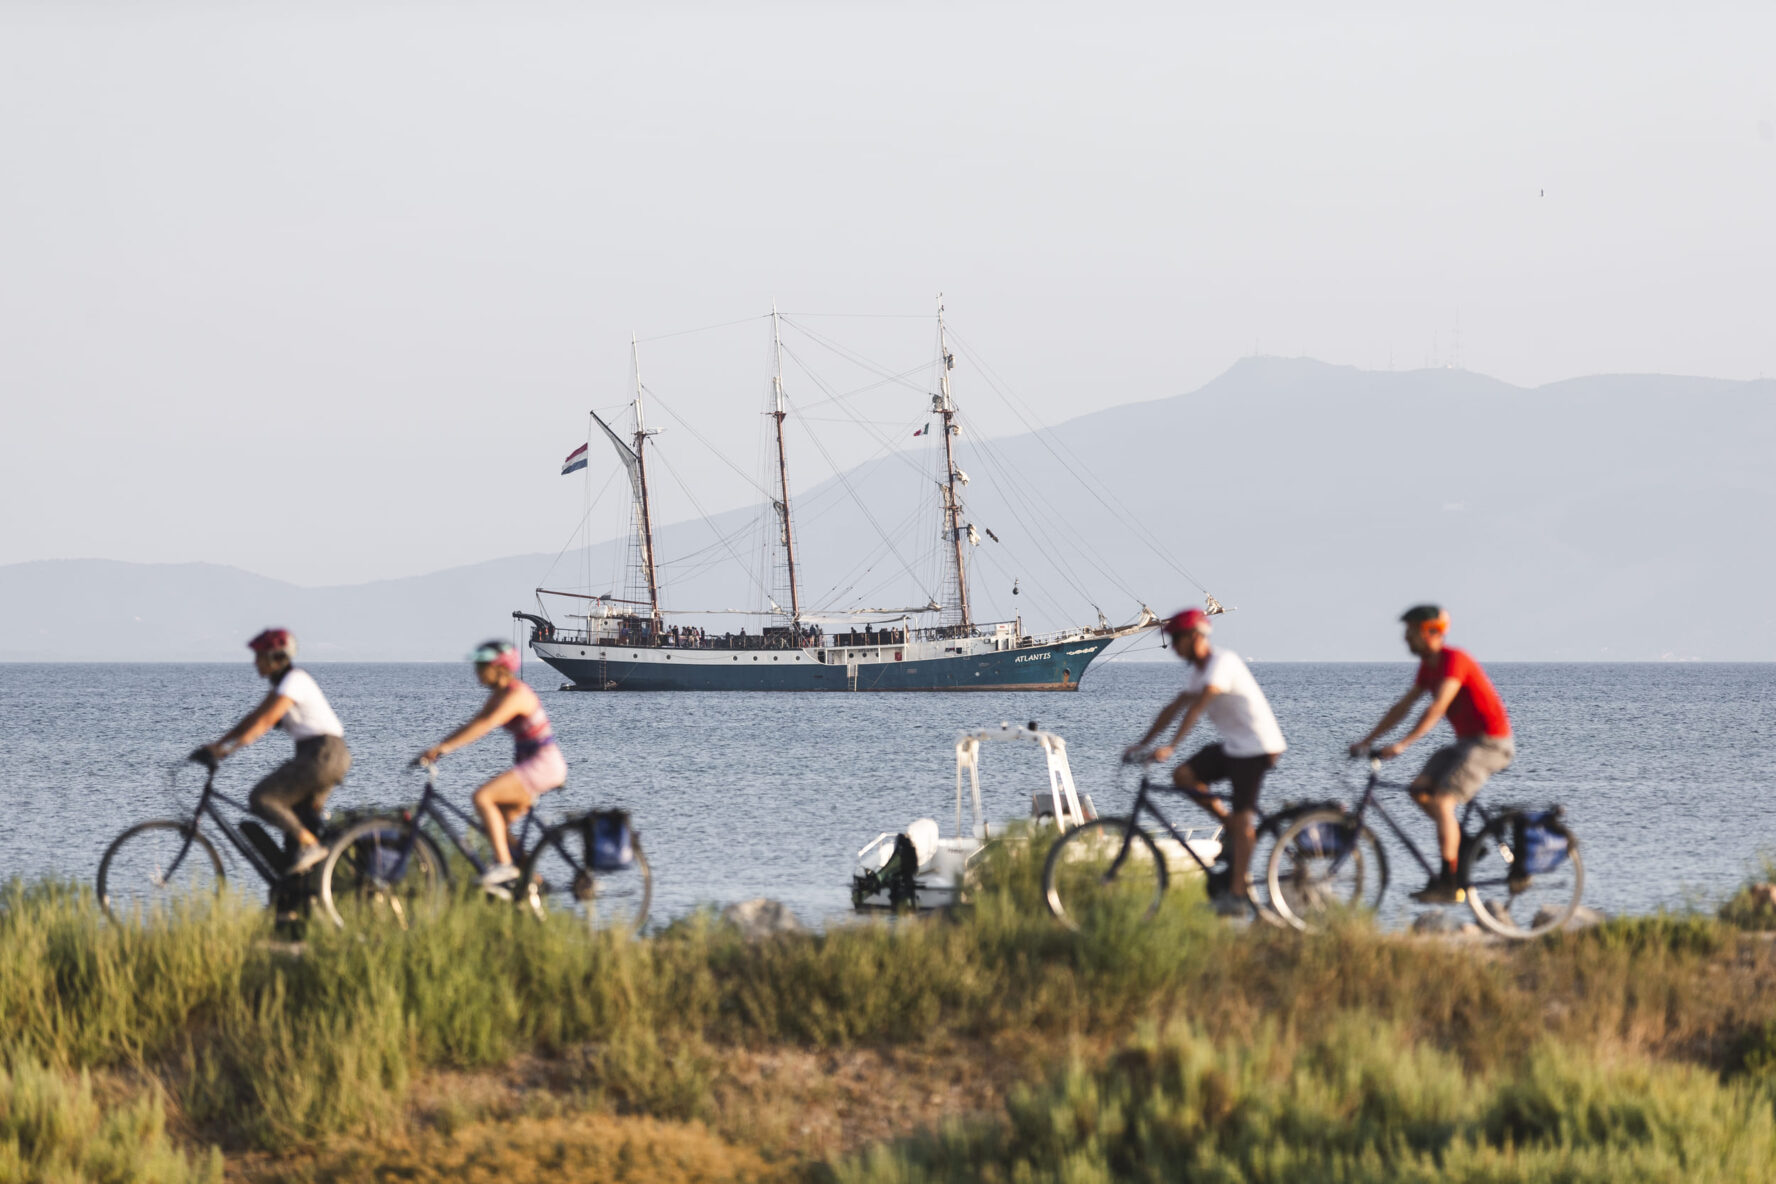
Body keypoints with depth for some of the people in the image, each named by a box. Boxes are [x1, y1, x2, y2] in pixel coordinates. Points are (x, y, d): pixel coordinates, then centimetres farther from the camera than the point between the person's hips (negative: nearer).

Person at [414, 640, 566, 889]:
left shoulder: (516, 695, -18)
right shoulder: (498, 694, 12)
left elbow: (485, 725, -30)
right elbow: (472, 725, 13)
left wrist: (445, 747, -36)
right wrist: (435, 749, 3)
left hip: (544, 764, -10)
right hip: (530, 765, 10)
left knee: (482, 797, -22)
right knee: (497, 823, 9)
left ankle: (503, 865, -23)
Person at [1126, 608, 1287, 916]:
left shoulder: (1223, 662, -18)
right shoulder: (1199, 670, 12)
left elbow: (1197, 707, -28)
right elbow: (1174, 708, 14)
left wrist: (1170, 746, -35)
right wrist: (1143, 744, 9)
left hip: (1257, 746, -9)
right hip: (1233, 745, 9)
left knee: (1242, 816, -10)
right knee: (1183, 776, -3)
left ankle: (1236, 894, -10)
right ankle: (1232, 826, 9)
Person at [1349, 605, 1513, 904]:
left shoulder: (1453, 660, -19)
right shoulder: (1428, 666, 11)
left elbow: (1436, 709, -29)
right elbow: (1402, 707, 15)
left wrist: (1401, 745, -36)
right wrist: (1366, 741, 9)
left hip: (1490, 744, -9)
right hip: (1466, 741, 9)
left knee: (1441, 801, -20)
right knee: (1419, 789, -3)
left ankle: (1449, 885, -19)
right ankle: (1466, 842, 11)